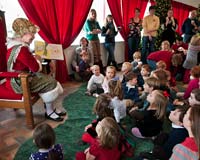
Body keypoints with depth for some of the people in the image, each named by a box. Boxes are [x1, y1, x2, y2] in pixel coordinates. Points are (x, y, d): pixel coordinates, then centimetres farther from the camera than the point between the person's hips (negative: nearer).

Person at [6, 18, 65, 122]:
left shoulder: (16, 45, 8)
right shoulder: (21, 49, -26)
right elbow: (36, 68, -24)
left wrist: (34, 59, -2)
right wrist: (38, 60, -4)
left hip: (19, 78, 10)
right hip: (20, 83, -10)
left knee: (48, 79, 9)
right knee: (50, 83, -11)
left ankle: (50, 108, 17)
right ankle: (49, 112, 6)